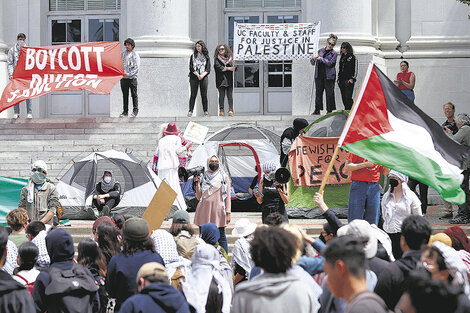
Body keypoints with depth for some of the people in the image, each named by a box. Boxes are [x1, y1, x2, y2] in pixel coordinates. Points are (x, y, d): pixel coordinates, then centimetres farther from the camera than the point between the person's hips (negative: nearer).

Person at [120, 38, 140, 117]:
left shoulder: (135, 55, -1)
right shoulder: (122, 54, 11)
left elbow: (136, 67, -7)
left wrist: (128, 74, -15)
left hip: (132, 77, -4)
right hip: (123, 78, 4)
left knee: (134, 94, -2)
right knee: (125, 95, 7)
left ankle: (135, 110, 4)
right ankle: (125, 111, 11)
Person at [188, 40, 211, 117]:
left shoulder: (206, 57, 11)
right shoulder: (193, 56, 11)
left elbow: (208, 69, 4)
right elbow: (191, 67, 2)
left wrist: (202, 75, -13)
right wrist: (197, 75, -11)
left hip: (204, 77, 0)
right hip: (194, 77, 0)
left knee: (204, 95, -1)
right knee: (193, 94, -5)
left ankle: (205, 111, 2)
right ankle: (190, 111, -7)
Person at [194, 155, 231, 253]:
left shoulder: (224, 177, 7)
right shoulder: (204, 177, 11)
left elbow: (228, 197, 5)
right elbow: (199, 197, 9)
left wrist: (228, 213, -2)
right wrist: (197, 183, -3)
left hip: (218, 211, -2)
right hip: (204, 211, 2)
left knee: (221, 237, -4)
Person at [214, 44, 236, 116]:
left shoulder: (229, 58, 12)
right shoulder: (217, 59, 6)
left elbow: (234, 69, 7)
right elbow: (218, 67, -9)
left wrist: (234, 66, -15)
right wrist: (228, 68, -11)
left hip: (229, 80, 2)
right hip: (220, 80, -1)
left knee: (229, 95, -4)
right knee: (221, 95, -4)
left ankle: (231, 110, -6)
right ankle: (221, 110, -3)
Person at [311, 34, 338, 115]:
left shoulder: (334, 53, 2)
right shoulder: (320, 51, 12)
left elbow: (330, 63, -13)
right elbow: (312, 62, 15)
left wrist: (320, 58, -11)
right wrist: (314, 58, -8)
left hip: (329, 76, -3)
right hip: (319, 75, 4)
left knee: (329, 93, -2)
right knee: (318, 92, 4)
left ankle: (329, 110, 7)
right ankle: (317, 110, 9)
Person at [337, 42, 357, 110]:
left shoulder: (352, 57, -2)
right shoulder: (342, 57, 19)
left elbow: (355, 69, -6)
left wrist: (352, 79, -14)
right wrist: (339, 78, 19)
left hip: (348, 80, -7)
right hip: (342, 80, 7)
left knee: (348, 97, -15)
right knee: (343, 97, 6)